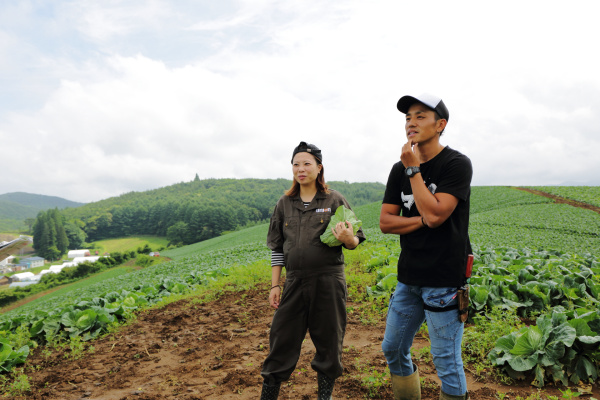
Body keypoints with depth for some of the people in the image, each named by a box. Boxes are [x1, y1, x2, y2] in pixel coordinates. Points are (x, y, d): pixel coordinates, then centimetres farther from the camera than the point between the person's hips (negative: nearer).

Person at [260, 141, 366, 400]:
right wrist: (275, 285, 6)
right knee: (281, 340, 7)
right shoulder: (285, 204, 8)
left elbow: (355, 241, 1)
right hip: (295, 282, 2)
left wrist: (348, 239, -23)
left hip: (329, 282, -2)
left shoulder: (335, 200, -1)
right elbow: (276, 247, 10)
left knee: (329, 342, 10)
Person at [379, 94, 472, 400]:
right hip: (408, 277, 6)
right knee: (393, 350, 17)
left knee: (447, 362, 4)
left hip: (444, 278, -6)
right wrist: (422, 220, -13)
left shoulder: (457, 164, -9)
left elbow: (434, 214, -22)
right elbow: (385, 222, 2)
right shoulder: (399, 170, 8)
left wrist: (414, 169, -15)